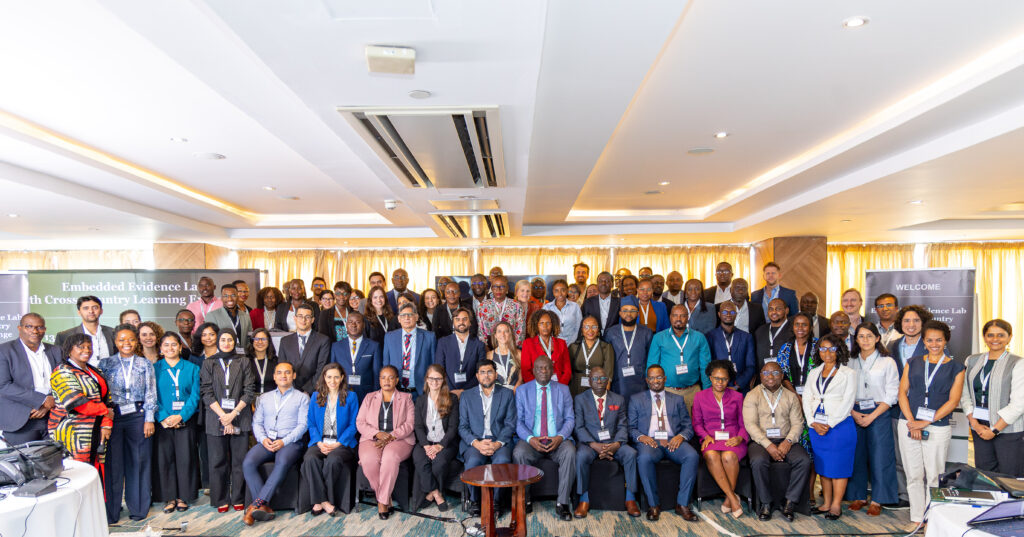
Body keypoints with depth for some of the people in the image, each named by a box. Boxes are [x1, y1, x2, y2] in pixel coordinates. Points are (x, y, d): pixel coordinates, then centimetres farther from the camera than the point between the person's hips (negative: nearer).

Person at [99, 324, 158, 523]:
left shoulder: (145, 364, 7)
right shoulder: (105, 363, 7)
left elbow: (150, 394, 4)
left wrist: (149, 419, -3)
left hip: (137, 416, 0)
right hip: (113, 416, 0)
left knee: (139, 461, 3)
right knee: (113, 462, 1)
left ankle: (138, 508, 14)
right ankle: (110, 511, 12)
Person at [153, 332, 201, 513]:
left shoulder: (191, 368, 6)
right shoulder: (154, 369, 6)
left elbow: (195, 396, 0)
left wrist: (180, 416, -12)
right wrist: (163, 418, -13)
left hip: (185, 420, 0)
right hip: (163, 422, 0)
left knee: (185, 458, 1)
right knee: (164, 458, 1)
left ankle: (183, 497, 12)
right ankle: (170, 497, 12)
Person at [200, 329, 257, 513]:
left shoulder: (244, 362, 8)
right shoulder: (208, 363, 9)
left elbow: (249, 391, 2)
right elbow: (206, 392, 1)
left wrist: (233, 414, -9)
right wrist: (223, 416, -9)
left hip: (240, 417, 0)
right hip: (216, 417, 0)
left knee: (239, 460, 1)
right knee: (218, 461, 2)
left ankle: (238, 499, 11)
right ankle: (221, 500, 13)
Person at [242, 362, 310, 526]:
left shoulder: (302, 398, 11)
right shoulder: (265, 398, 24)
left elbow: (302, 425, 0)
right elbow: (257, 422, 16)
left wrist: (284, 442, -13)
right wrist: (263, 439, -5)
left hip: (291, 442, -3)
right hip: (266, 441, 4)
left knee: (282, 463, -36)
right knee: (248, 463, -27)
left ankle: (257, 504, -34)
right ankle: (263, 507, -27)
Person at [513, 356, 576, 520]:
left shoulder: (563, 390, 11)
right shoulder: (522, 390, 8)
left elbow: (570, 419, 7)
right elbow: (518, 420, 3)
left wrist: (560, 437, -13)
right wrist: (530, 439, -16)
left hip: (557, 440, 1)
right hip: (531, 440, 0)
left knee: (570, 452, -31)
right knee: (519, 453, -32)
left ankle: (562, 503, -20)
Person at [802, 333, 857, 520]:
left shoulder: (848, 373, 0)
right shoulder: (813, 373, 14)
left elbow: (847, 402, -7)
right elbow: (807, 398, 9)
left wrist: (829, 424, -12)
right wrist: (813, 422, -5)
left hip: (840, 426, -4)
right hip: (816, 427, 5)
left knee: (838, 465, -2)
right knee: (822, 465, 9)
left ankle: (836, 505, 5)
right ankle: (826, 503, 18)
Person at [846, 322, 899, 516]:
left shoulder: (887, 362, 0)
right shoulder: (851, 362, 8)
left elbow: (891, 395, -4)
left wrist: (872, 416, -11)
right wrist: (854, 413, -7)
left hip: (879, 414, -3)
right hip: (855, 414, 3)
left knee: (879, 455, -2)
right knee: (856, 455, 4)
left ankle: (877, 500, 9)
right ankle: (858, 496, 16)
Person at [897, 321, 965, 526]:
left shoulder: (955, 368, 5)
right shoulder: (913, 363, 12)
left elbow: (953, 401, -2)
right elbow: (902, 392, 6)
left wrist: (926, 422, -10)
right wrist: (911, 421, -7)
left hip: (938, 428, -2)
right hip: (909, 424, 2)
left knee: (933, 475, 0)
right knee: (914, 475, 6)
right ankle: (916, 518, 15)